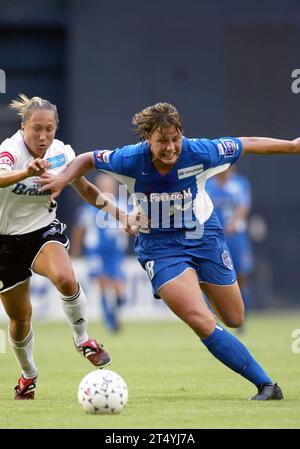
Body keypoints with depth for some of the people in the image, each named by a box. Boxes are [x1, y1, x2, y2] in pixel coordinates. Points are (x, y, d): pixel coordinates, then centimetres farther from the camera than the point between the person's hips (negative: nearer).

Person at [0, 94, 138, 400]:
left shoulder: (61, 153, -9)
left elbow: (86, 189, 7)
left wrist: (118, 212, -6)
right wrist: (27, 172, -68)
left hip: (44, 231, 2)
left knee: (65, 279, -32)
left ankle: (82, 340, -8)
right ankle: (28, 374, 35)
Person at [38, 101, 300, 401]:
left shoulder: (199, 153, -21)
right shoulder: (131, 160, -21)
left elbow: (248, 145, -7)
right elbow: (89, 159, -2)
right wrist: (63, 179, -19)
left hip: (203, 234, 2)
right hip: (159, 246, -2)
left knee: (234, 319, 11)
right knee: (204, 325, -19)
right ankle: (266, 385, -10)